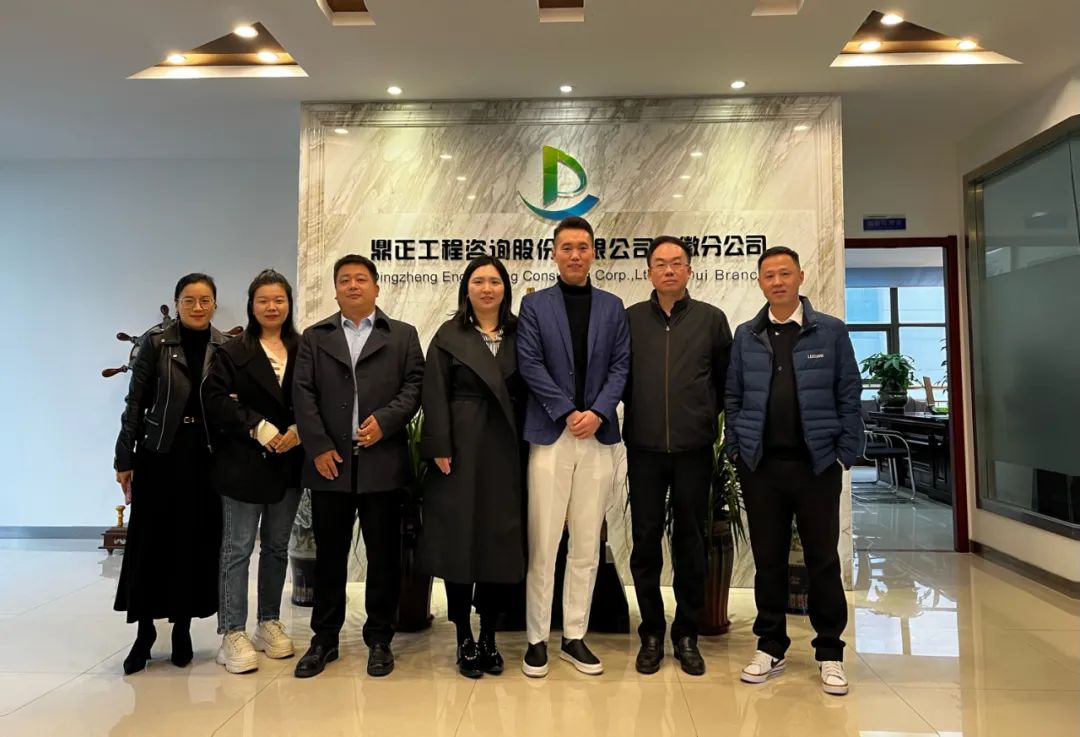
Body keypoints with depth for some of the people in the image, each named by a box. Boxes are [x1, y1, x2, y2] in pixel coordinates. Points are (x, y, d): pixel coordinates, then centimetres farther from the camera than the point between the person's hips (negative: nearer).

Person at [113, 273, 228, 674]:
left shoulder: (227, 347, 3)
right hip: (159, 454, -1)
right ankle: (144, 630, 19)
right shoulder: (156, 342, -2)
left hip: (206, 457, 2)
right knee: (150, 542, 3)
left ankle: (182, 628, 22)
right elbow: (136, 402, -1)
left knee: (195, 543, 7)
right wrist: (124, 458, -3)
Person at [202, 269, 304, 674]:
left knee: (277, 546, 13)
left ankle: (270, 623, 25)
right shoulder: (232, 352, 1)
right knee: (237, 548, 2)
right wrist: (257, 427, -18)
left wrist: (299, 431, -13)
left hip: (289, 462, 3)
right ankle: (232, 634, 10)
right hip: (244, 462, -3)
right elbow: (215, 400, -10)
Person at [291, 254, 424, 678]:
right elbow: (303, 394, 3)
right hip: (330, 463, 1)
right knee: (329, 554, 10)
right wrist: (318, 447, -7)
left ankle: (379, 639, 19)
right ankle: (324, 639, 24)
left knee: (383, 555, 5)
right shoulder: (314, 337, 12)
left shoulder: (403, 335, 9)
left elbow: (414, 386, 0)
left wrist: (384, 421, -14)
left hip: (382, 462, -1)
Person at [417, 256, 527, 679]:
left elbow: (528, 393, 7)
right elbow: (435, 397, -2)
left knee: (502, 542, 5)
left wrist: (529, 445, -1)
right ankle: (464, 640, 17)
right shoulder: (449, 336, 5)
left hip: (507, 451, 2)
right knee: (460, 541, 2)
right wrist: (439, 449, -10)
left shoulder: (519, 335, 10)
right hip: (462, 450, -2)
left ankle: (489, 638, 21)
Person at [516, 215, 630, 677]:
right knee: (543, 544, 1)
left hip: (597, 435, 2)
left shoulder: (612, 307, 12)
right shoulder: (534, 305, 6)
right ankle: (537, 639, 14)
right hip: (550, 435, -2)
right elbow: (530, 364, -4)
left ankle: (575, 637, 20)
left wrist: (598, 412, -10)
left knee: (587, 546, 8)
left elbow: (620, 366, 5)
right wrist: (568, 413, -11)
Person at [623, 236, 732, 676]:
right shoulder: (630, 319, 4)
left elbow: (726, 378, 8)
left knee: (690, 540, 8)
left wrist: (711, 418, 5)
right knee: (646, 540, 6)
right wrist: (637, 414, 2)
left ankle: (687, 635, 23)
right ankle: (652, 633, 21)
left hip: (694, 448, 0)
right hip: (645, 448, 0)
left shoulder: (712, 319, 4)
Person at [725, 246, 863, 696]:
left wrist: (846, 453, -3)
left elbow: (849, 396, 1)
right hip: (760, 465, 2)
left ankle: (830, 653, 21)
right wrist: (736, 449, 2)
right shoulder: (746, 336, 6)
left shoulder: (831, 332, 1)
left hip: (817, 464, -1)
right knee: (768, 559, 10)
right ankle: (770, 648, 23)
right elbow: (732, 398, 9)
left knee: (823, 560, 6)